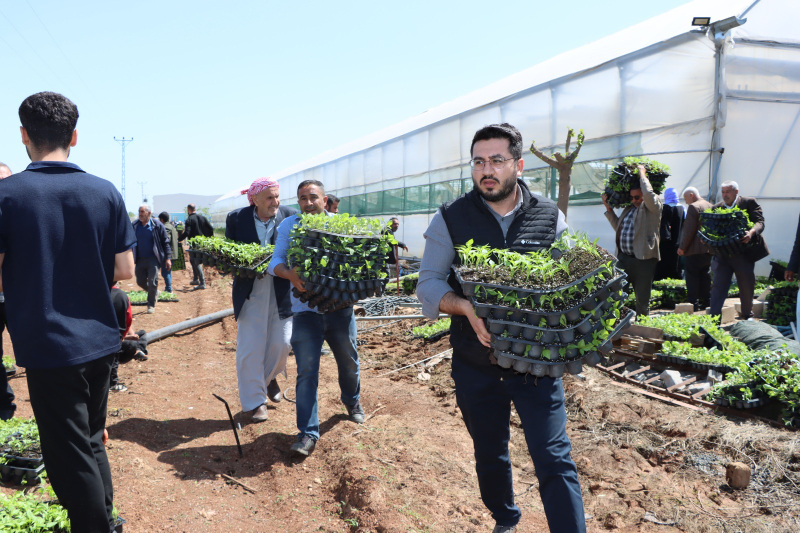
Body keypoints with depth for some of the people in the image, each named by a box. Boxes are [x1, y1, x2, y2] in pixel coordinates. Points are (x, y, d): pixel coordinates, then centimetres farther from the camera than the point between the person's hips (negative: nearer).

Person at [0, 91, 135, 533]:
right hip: (99, 339, 5)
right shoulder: (106, 192, -1)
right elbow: (125, 271, 0)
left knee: (71, 456, 8)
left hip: (48, 344, -5)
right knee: (91, 442, 23)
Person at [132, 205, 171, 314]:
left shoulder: (157, 225, -4)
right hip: (140, 259, 4)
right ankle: (154, 293, 36)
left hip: (153, 259, -4)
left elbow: (165, 242, -1)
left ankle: (151, 305, 9)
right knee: (140, 282, 7)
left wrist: (168, 257, -6)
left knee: (152, 282, -6)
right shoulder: (134, 226, 4)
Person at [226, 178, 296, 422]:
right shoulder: (236, 218, -1)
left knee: (281, 342, 5)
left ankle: (270, 377, 38)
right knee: (249, 349, 2)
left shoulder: (291, 216, -3)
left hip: (282, 292, 0)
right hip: (251, 292, 0)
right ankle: (256, 401, 18)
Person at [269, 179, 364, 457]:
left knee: (348, 361, 18)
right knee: (306, 370, -6)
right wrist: (290, 274, -24)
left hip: (340, 306, 2)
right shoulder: (289, 225, 2)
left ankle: (352, 402, 47)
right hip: (306, 307, -1)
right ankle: (308, 433, 2)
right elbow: (276, 260, -3)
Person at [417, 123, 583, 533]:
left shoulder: (550, 217, -1)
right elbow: (429, 283, -4)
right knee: (489, 455, 20)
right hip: (476, 365, 1)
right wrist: (465, 307, -24)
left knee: (554, 461, -5)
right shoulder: (451, 218, -4)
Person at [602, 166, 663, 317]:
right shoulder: (629, 209, 18)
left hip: (643, 259, -7)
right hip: (623, 258, 7)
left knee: (642, 298, 4)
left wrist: (642, 174, -10)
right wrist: (608, 207, 23)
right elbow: (617, 226, 28)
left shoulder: (653, 206, -3)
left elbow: (648, 194, -25)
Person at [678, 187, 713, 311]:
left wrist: (682, 247, -12)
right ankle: (706, 302, 18)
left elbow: (689, 230, -18)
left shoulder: (693, 207, -13)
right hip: (709, 249, 9)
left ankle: (693, 303, -3)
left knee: (692, 278, -3)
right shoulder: (710, 206, 14)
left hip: (695, 250, -9)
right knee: (704, 275, 14)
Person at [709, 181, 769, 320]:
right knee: (718, 286, -3)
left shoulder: (749, 203, 0)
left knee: (747, 287, 11)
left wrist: (751, 232, -30)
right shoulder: (717, 208, 9)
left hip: (744, 254, -1)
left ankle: (747, 316, 29)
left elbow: (759, 222, -10)